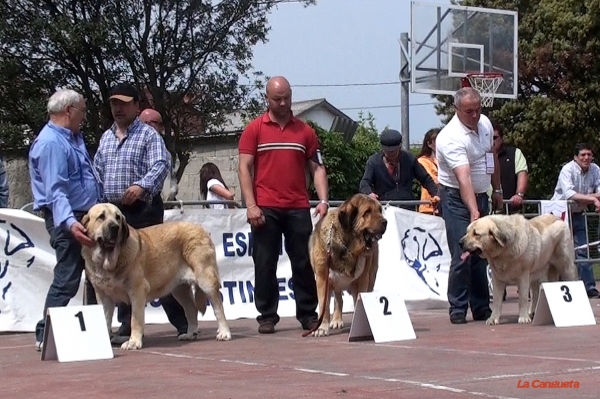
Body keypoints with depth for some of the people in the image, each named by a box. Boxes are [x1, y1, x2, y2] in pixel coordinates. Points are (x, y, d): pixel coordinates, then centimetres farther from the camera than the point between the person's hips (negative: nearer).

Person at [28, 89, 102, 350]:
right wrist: (69, 222, -39)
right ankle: (46, 336, -6)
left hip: (87, 217, 10)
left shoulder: (73, 137, 15)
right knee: (66, 280, -10)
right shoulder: (51, 143, -17)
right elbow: (55, 190, -27)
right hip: (69, 221, -10)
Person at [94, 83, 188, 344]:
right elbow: (97, 172, 20)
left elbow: (161, 165, -17)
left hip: (143, 210, -6)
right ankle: (127, 327, 12)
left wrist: (141, 185, -34)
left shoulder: (148, 135, -4)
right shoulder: (106, 137, 16)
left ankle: (183, 323, 6)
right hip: (113, 211, 6)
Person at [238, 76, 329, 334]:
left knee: (304, 263, 4)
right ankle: (267, 316, 9)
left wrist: (323, 200, -5)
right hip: (265, 209, -2)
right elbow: (244, 168, 0)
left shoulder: (304, 131, 9)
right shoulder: (254, 129, 4)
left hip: (298, 208, 2)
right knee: (265, 264, 2)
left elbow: (317, 168, 9)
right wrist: (251, 205, -10)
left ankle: (308, 314, 12)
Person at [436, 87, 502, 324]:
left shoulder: (485, 123, 1)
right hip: (457, 199, -7)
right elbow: (463, 178, -35)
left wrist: (497, 189, 21)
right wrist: (473, 212, -43)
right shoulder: (451, 138, -24)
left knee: (481, 255, 9)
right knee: (462, 256, -11)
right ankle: (458, 310, -2)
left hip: (481, 196, 7)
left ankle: (481, 308, 16)